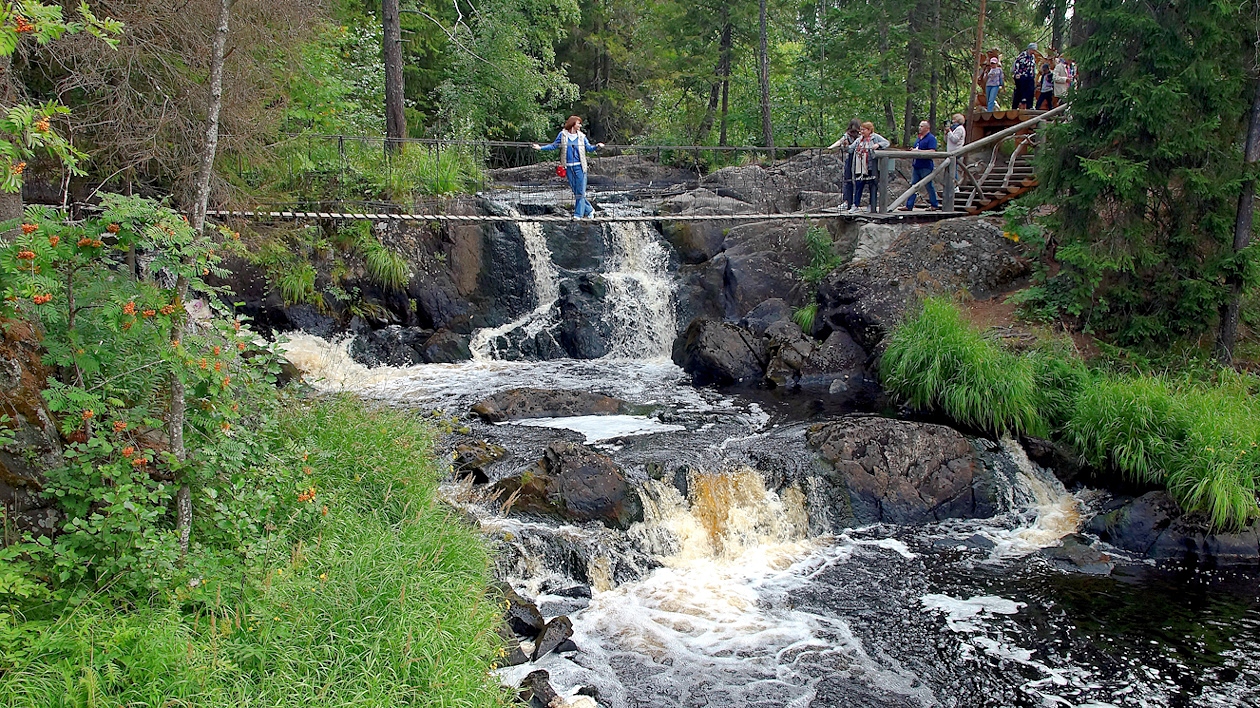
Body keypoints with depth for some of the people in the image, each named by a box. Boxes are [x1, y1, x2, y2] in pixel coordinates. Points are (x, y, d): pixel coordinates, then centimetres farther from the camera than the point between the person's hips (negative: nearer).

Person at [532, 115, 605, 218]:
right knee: (575, 191, 5)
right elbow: (554, 146, 11)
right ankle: (589, 210, 18)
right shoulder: (563, 135, 3)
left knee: (580, 191, -3)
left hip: (579, 166, -1)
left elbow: (589, 148, 6)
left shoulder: (581, 136, 3)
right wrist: (541, 148, 6)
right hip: (569, 167, 1)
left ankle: (578, 214, 6)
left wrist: (597, 146, -13)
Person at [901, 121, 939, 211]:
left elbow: (932, 152, -21)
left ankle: (935, 205, 11)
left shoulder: (931, 138, -10)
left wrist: (918, 151, -21)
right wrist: (912, 150, 5)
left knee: (929, 186, 0)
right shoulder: (918, 138, 17)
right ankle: (909, 206, 7)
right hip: (916, 166, 8)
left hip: (926, 167, -8)